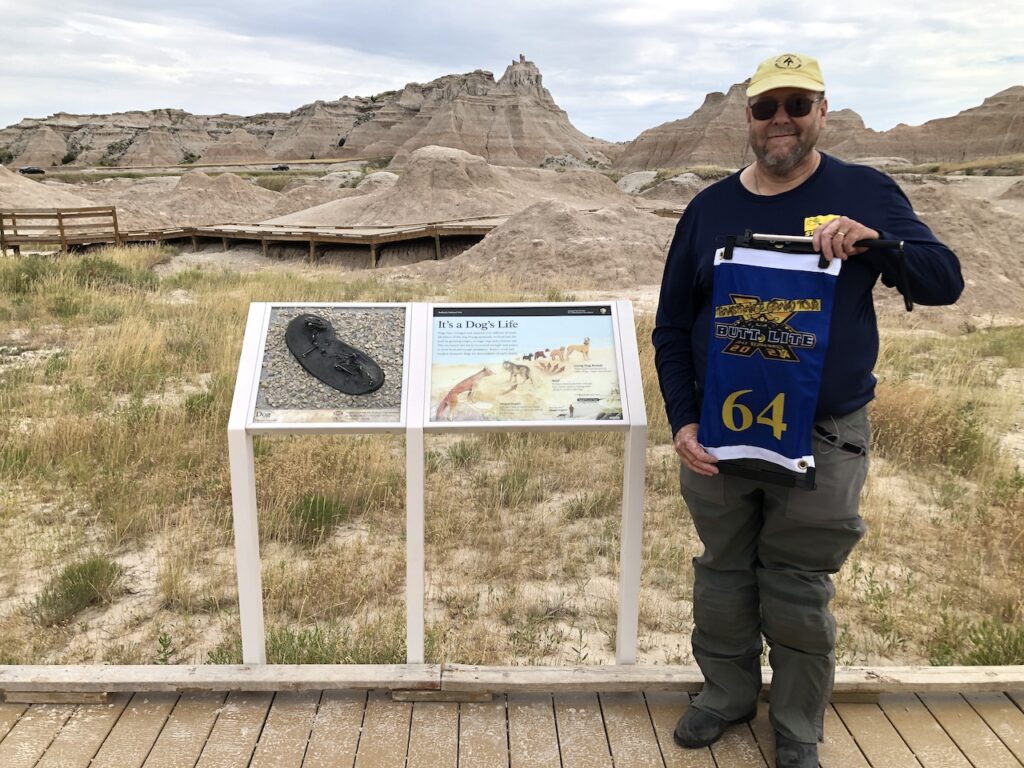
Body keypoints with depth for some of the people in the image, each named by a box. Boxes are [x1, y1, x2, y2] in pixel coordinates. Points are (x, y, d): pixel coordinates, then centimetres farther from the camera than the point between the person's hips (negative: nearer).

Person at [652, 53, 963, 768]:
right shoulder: (709, 209, 3)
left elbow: (946, 281, -5)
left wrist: (874, 243, -24)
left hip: (823, 440, -2)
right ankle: (728, 692, 39)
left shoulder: (865, 193, -1)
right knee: (723, 576, 16)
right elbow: (671, 327, 4)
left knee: (799, 593, 10)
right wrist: (683, 422, -6)